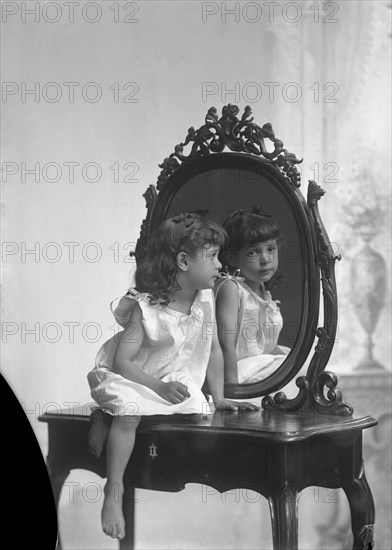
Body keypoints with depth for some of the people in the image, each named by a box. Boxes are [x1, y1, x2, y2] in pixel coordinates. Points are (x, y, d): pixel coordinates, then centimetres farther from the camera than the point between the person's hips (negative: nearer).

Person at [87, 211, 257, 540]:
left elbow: (213, 351, 7)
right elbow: (122, 361, -20)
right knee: (128, 410, -34)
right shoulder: (145, 307, -19)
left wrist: (219, 398, 3)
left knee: (196, 406, -22)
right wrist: (160, 387, -29)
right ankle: (114, 490, -25)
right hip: (131, 379, -6)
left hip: (176, 383, 6)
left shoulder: (206, 299, -2)